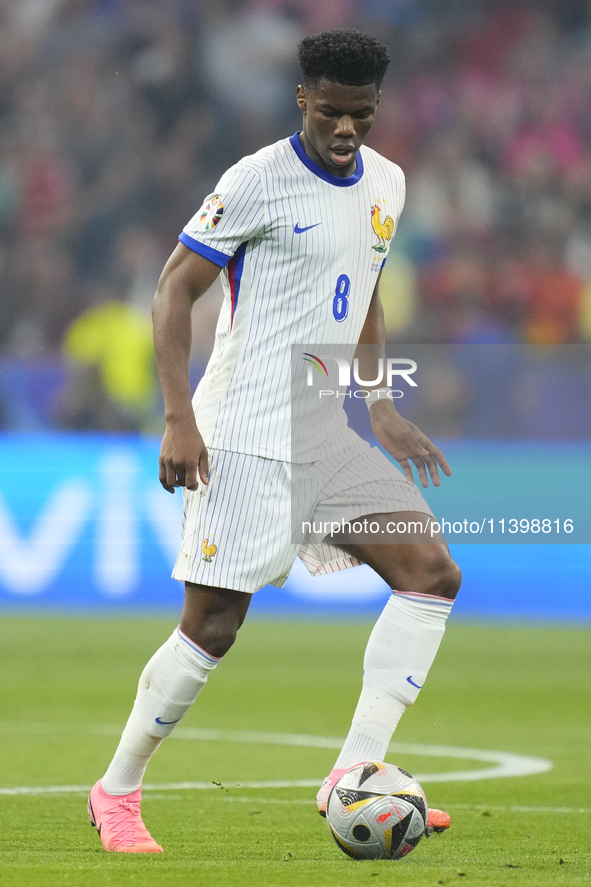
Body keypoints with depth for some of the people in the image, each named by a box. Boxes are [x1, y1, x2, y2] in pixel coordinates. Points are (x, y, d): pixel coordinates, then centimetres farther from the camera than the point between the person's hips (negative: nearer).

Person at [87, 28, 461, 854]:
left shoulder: (385, 183, 11)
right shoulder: (260, 182, -11)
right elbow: (175, 290, -10)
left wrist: (382, 407, 19)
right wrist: (180, 419, -17)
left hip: (325, 433, 7)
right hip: (247, 436, -7)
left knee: (432, 574, -7)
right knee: (213, 625, -8)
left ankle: (356, 772, -10)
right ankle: (117, 792, 10)